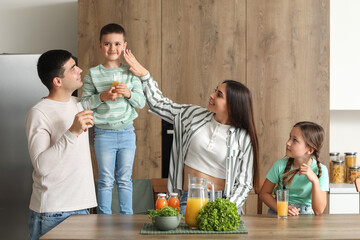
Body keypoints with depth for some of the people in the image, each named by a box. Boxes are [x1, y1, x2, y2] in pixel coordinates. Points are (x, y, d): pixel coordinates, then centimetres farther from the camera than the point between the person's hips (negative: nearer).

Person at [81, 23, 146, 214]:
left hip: (127, 132, 2)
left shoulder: (130, 73, 2)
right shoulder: (93, 74, -4)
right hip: (103, 133, -2)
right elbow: (84, 102, -5)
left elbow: (141, 102, 0)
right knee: (105, 180, 5)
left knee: (125, 179, 11)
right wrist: (102, 96, -20)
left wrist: (129, 93, -18)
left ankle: (127, 217, 21)